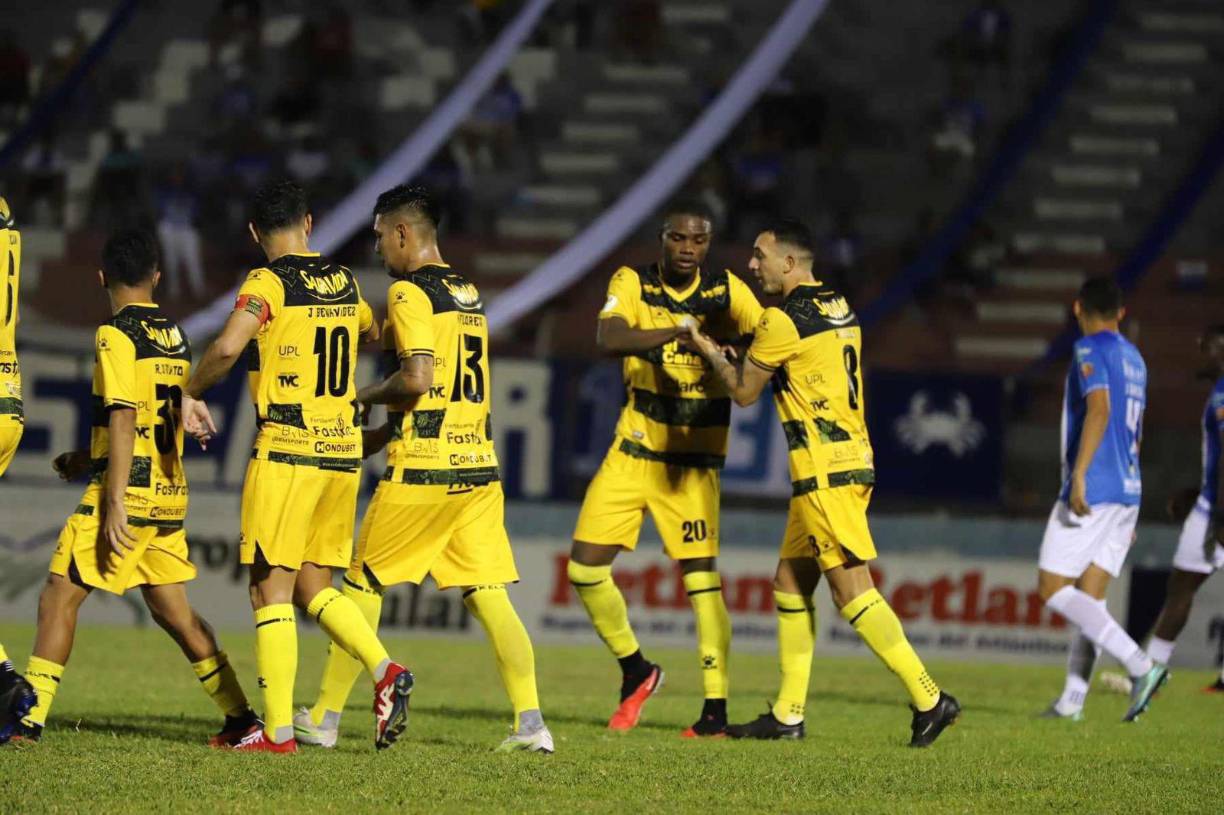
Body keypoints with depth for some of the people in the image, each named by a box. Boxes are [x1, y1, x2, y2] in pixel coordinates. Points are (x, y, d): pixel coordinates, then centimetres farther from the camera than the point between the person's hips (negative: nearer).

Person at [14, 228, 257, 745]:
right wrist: (89, 460, 30)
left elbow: (123, 419, -18)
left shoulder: (116, 334, -10)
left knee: (59, 599, -3)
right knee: (172, 609, 14)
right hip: (169, 494, 8)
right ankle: (240, 715, 13)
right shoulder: (174, 336, 13)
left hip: (129, 491, -8)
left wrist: (115, 503, -20)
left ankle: (30, 717, -8)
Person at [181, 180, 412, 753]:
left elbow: (227, 347, -23)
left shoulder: (268, 283, -8)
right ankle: (385, 670, -6)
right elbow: (375, 332, 33)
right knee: (314, 588, 15)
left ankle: (277, 730, -4)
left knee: (271, 591, -2)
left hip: (286, 450, -6)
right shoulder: (344, 284, 12)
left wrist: (190, 394, -6)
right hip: (343, 449, 6)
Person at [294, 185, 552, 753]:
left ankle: (325, 717, 11)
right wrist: (377, 440, 25)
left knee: (363, 585, 5)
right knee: (488, 594, 4)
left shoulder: (409, 292, -9)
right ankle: (531, 723, -5)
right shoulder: (468, 294, 17)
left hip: (422, 471, -7)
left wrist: (363, 397, -2)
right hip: (479, 467, 7)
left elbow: (417, 380, -21)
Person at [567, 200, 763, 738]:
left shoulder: (727, 292, -3)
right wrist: (678, 331, -38)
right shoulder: (632, 284, -5)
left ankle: (716, 710, -7)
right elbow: (608, 339, -24)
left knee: (701, 575, -10)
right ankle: (635, 671, 20)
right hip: (634, 448, 2)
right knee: (585, 567, -2)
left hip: (694, 457, -2)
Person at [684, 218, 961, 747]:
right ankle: (788, 716, 14)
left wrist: (709, 351, 16)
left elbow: (743, 391, -1)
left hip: (824, 470, -10)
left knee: (852, 590, -10)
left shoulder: (783, 320, -12)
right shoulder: (839, 309, 14)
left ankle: (929, 699, -12)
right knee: (790, 583, 13)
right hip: (852, 460, 10)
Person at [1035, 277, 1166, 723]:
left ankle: (1141, 666, -19)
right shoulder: (1134, 359, 19)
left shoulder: (1090, 350, -7)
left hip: (1093, 489, -9)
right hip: (1127, 491, 9)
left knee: (1053, 589, -7)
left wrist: (1079, 475, -28)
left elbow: (1099, 409, -23)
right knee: (1088, 598, 7)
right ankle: (1073, 699, 2)